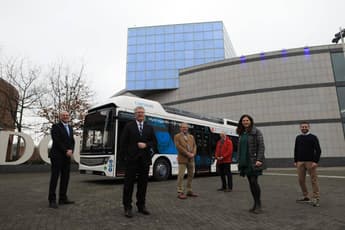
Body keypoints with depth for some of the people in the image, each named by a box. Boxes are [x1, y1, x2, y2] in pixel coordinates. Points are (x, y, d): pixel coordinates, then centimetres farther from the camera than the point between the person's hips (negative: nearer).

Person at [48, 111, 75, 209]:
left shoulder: (70, 128, 17)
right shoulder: (56, 127, -3)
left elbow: (72, 141, 13)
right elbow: (56, 141, -13)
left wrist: (71, 150, -5)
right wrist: (66, 151, -14)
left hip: (67, 156, 7)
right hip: (57, 156, -7)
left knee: (65, 177, 7)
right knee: (55, 177, -3)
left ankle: (63, 198, 14)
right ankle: (52, 200, 4)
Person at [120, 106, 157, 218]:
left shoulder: (149, 128, 12)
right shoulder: (128, 126, 3)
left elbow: (154, 142, 10)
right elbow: (123, 142, 1)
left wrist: (146, 145, -9)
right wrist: (125, 155, -4)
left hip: (145, 159, 3)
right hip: (132, 159, -3)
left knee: (143, 183, 9)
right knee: (129, 183, 2)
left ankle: (141, 205, 22)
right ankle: (127, 207, 11)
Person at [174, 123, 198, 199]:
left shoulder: (191, 136, 18)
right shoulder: (177, 136, 1)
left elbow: (194, 146, 11)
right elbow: (178, 146, -11)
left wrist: (193, 154, -8)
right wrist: (187, 153, -16)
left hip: (191, 159, 6)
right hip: (182, 159, -6)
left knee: (191, 175, 11)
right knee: (181, 176, -6)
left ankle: (189, 191, 24)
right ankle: (180, 192, 2)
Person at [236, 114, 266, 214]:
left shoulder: (256, 131, -4)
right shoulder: (242, 133, 14)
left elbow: (261, 146, -11)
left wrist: (259, 160, -19)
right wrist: (239, 160, 14)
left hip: (254, 161, -6)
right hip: (245, 162, 6)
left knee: (254, 181, -9)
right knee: (250, 183, 10)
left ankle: (259, 205, 4)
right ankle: (255, 204, 20)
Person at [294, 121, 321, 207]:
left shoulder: (313, 137, 1)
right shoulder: (298, 138, 13)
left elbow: (318, 150, -3)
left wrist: (315, 161, -12)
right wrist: (295, 161, 11)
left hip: (310, 162, -4)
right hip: (300, 162, 4)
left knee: (314, 180, -4)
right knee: (301, 180, 6)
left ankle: (316, 199, 2)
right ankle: (305, 196, 19)